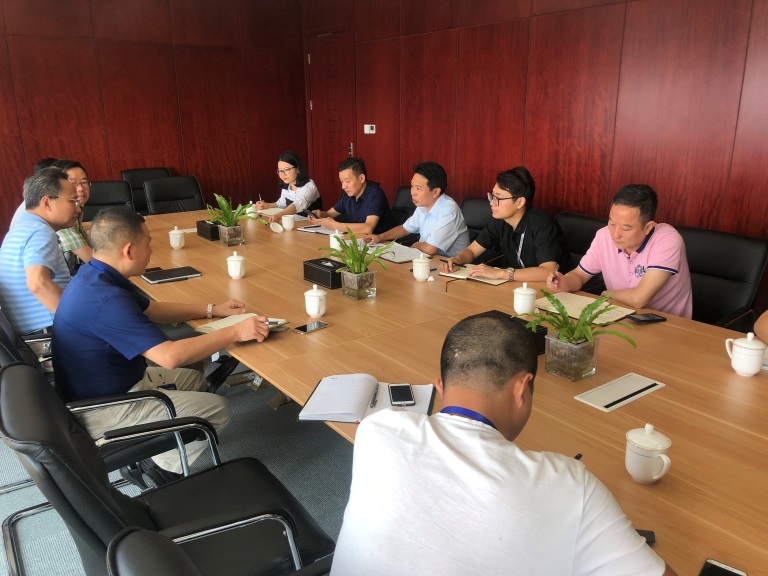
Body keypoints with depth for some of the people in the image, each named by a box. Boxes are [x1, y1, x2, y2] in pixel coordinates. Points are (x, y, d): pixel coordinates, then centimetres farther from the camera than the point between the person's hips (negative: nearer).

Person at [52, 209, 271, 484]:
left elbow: (150, 309, 13)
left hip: (99, 387, 10)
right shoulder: (105, 299, -33)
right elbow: (170, 356, -35)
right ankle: (161, 466, 9)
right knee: (217, 408, -6)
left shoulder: (94, 275, -1)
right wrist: (235, 332, -26)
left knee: (193, 379, 21)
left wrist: (212, 310, 8)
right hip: (102, 410, -10)